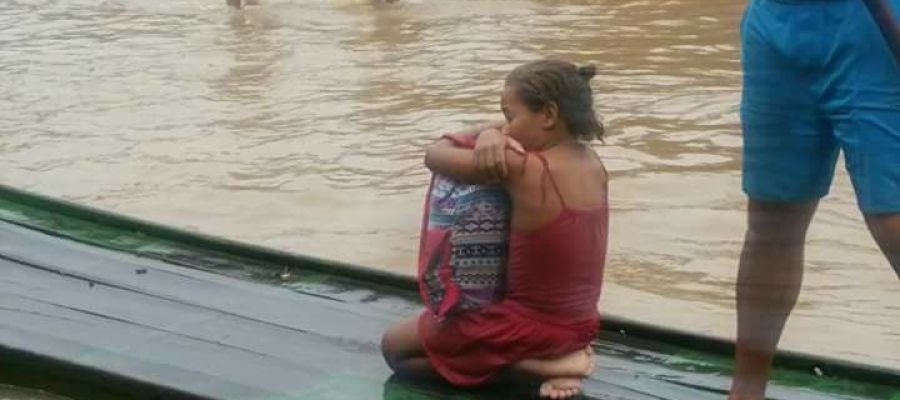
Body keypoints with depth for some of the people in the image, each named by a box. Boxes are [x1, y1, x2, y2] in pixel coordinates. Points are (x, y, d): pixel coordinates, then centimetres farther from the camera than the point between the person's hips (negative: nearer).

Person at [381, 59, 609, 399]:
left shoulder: (522, 170, -24)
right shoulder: (591, 162, -2)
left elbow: (435, 157, -10)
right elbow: (519, 133, 13)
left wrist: (487, 140, 9)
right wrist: (491, 136, -9)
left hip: (531, 325, -8)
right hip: (579, 323, 8)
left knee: (394, 348, 10)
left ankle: (533, 364, -4)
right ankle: (556, 354, 10)